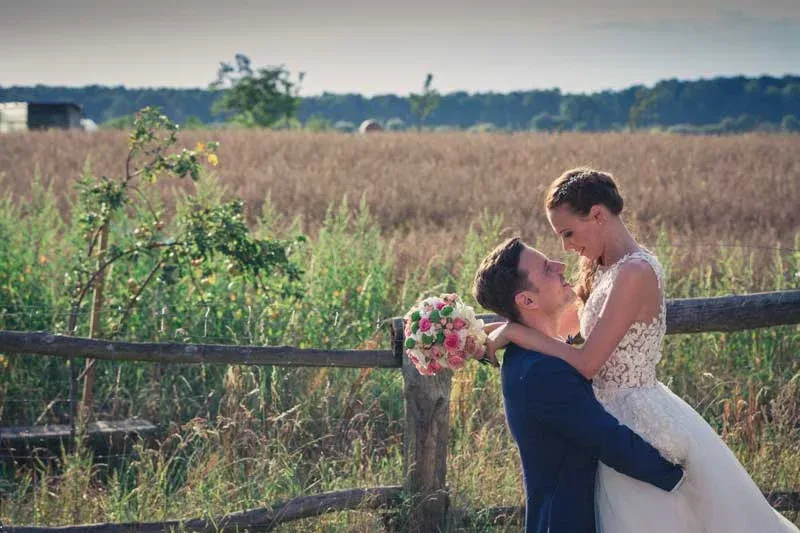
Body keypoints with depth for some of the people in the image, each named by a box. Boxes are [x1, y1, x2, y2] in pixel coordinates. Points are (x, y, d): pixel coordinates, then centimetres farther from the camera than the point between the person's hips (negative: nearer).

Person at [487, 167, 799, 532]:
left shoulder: (635, 273, -21)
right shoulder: (605, 270, 9)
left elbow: (586, 363, -22)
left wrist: (515, 331, -17)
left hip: (637, 421, -9)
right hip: (619, 415, 10)